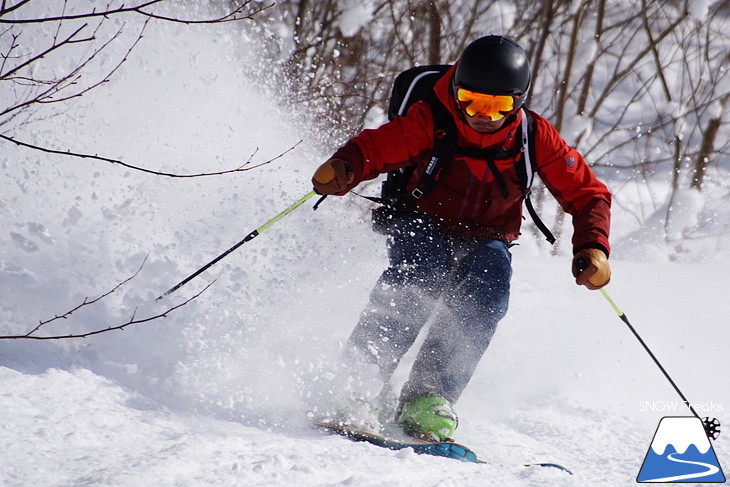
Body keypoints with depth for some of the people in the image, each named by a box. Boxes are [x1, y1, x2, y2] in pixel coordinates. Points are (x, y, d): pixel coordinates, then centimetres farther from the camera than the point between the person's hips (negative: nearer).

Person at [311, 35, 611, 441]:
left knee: (489, 286, -31)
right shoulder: (430, 121, -14)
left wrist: (592, 248, -21)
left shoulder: (535, 137, -9)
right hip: (425, 227, -2)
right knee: (419, 272, -34)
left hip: (486, 243, 2)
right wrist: (343, 169, -46)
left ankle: (429, 396, -36)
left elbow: (587, 194, -4)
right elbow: (373, 148, -23)